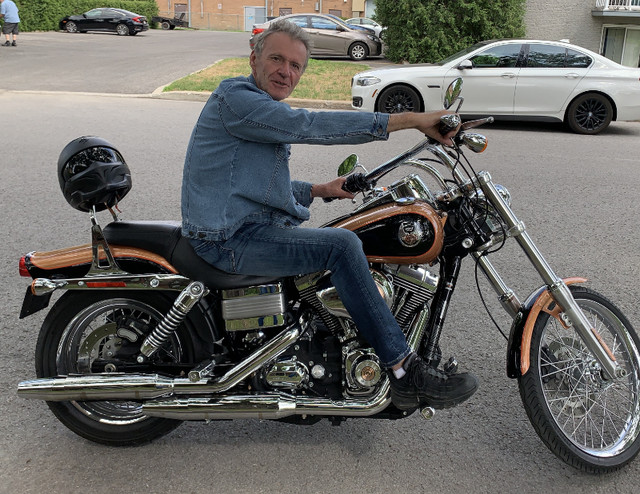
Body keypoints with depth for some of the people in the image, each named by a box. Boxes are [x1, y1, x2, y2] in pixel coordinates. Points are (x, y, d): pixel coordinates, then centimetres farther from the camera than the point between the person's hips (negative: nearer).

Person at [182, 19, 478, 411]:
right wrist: (410, 119, -27)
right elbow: (314, 125, -26)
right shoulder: (235, 98, -13)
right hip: (231, 238, -11)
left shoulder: (271, 112, 20)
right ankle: (405, 373, -18)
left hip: (255, 227, 11)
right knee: (342, 246, -24)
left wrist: (318, 190, 10)